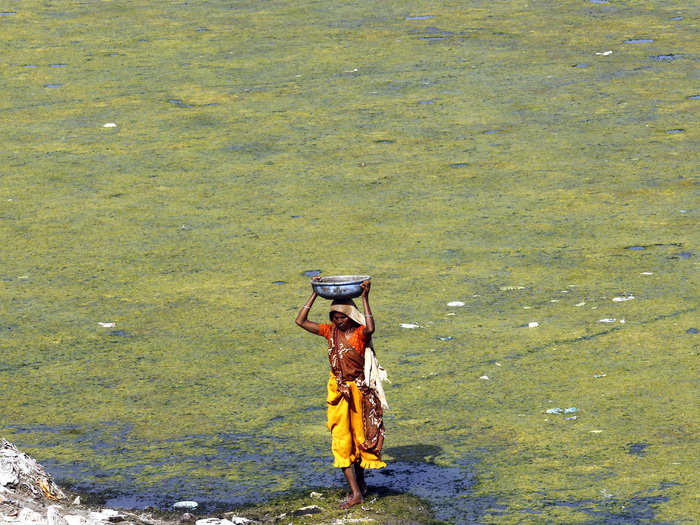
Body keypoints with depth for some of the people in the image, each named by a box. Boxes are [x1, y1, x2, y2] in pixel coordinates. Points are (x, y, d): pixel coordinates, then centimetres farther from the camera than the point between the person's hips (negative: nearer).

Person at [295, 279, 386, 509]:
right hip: (338, 391, 4)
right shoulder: (330, 331, 1)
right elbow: (301, 321, -2)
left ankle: (360, 482, 27)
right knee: (341, 440, -2)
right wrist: (315, 294, -4)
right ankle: (355, 492, 1)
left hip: (359, 390, -4)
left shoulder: (360, 333, -12)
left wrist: (365, 298, -34)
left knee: (358, 436, 9)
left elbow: (370, 328, -37)